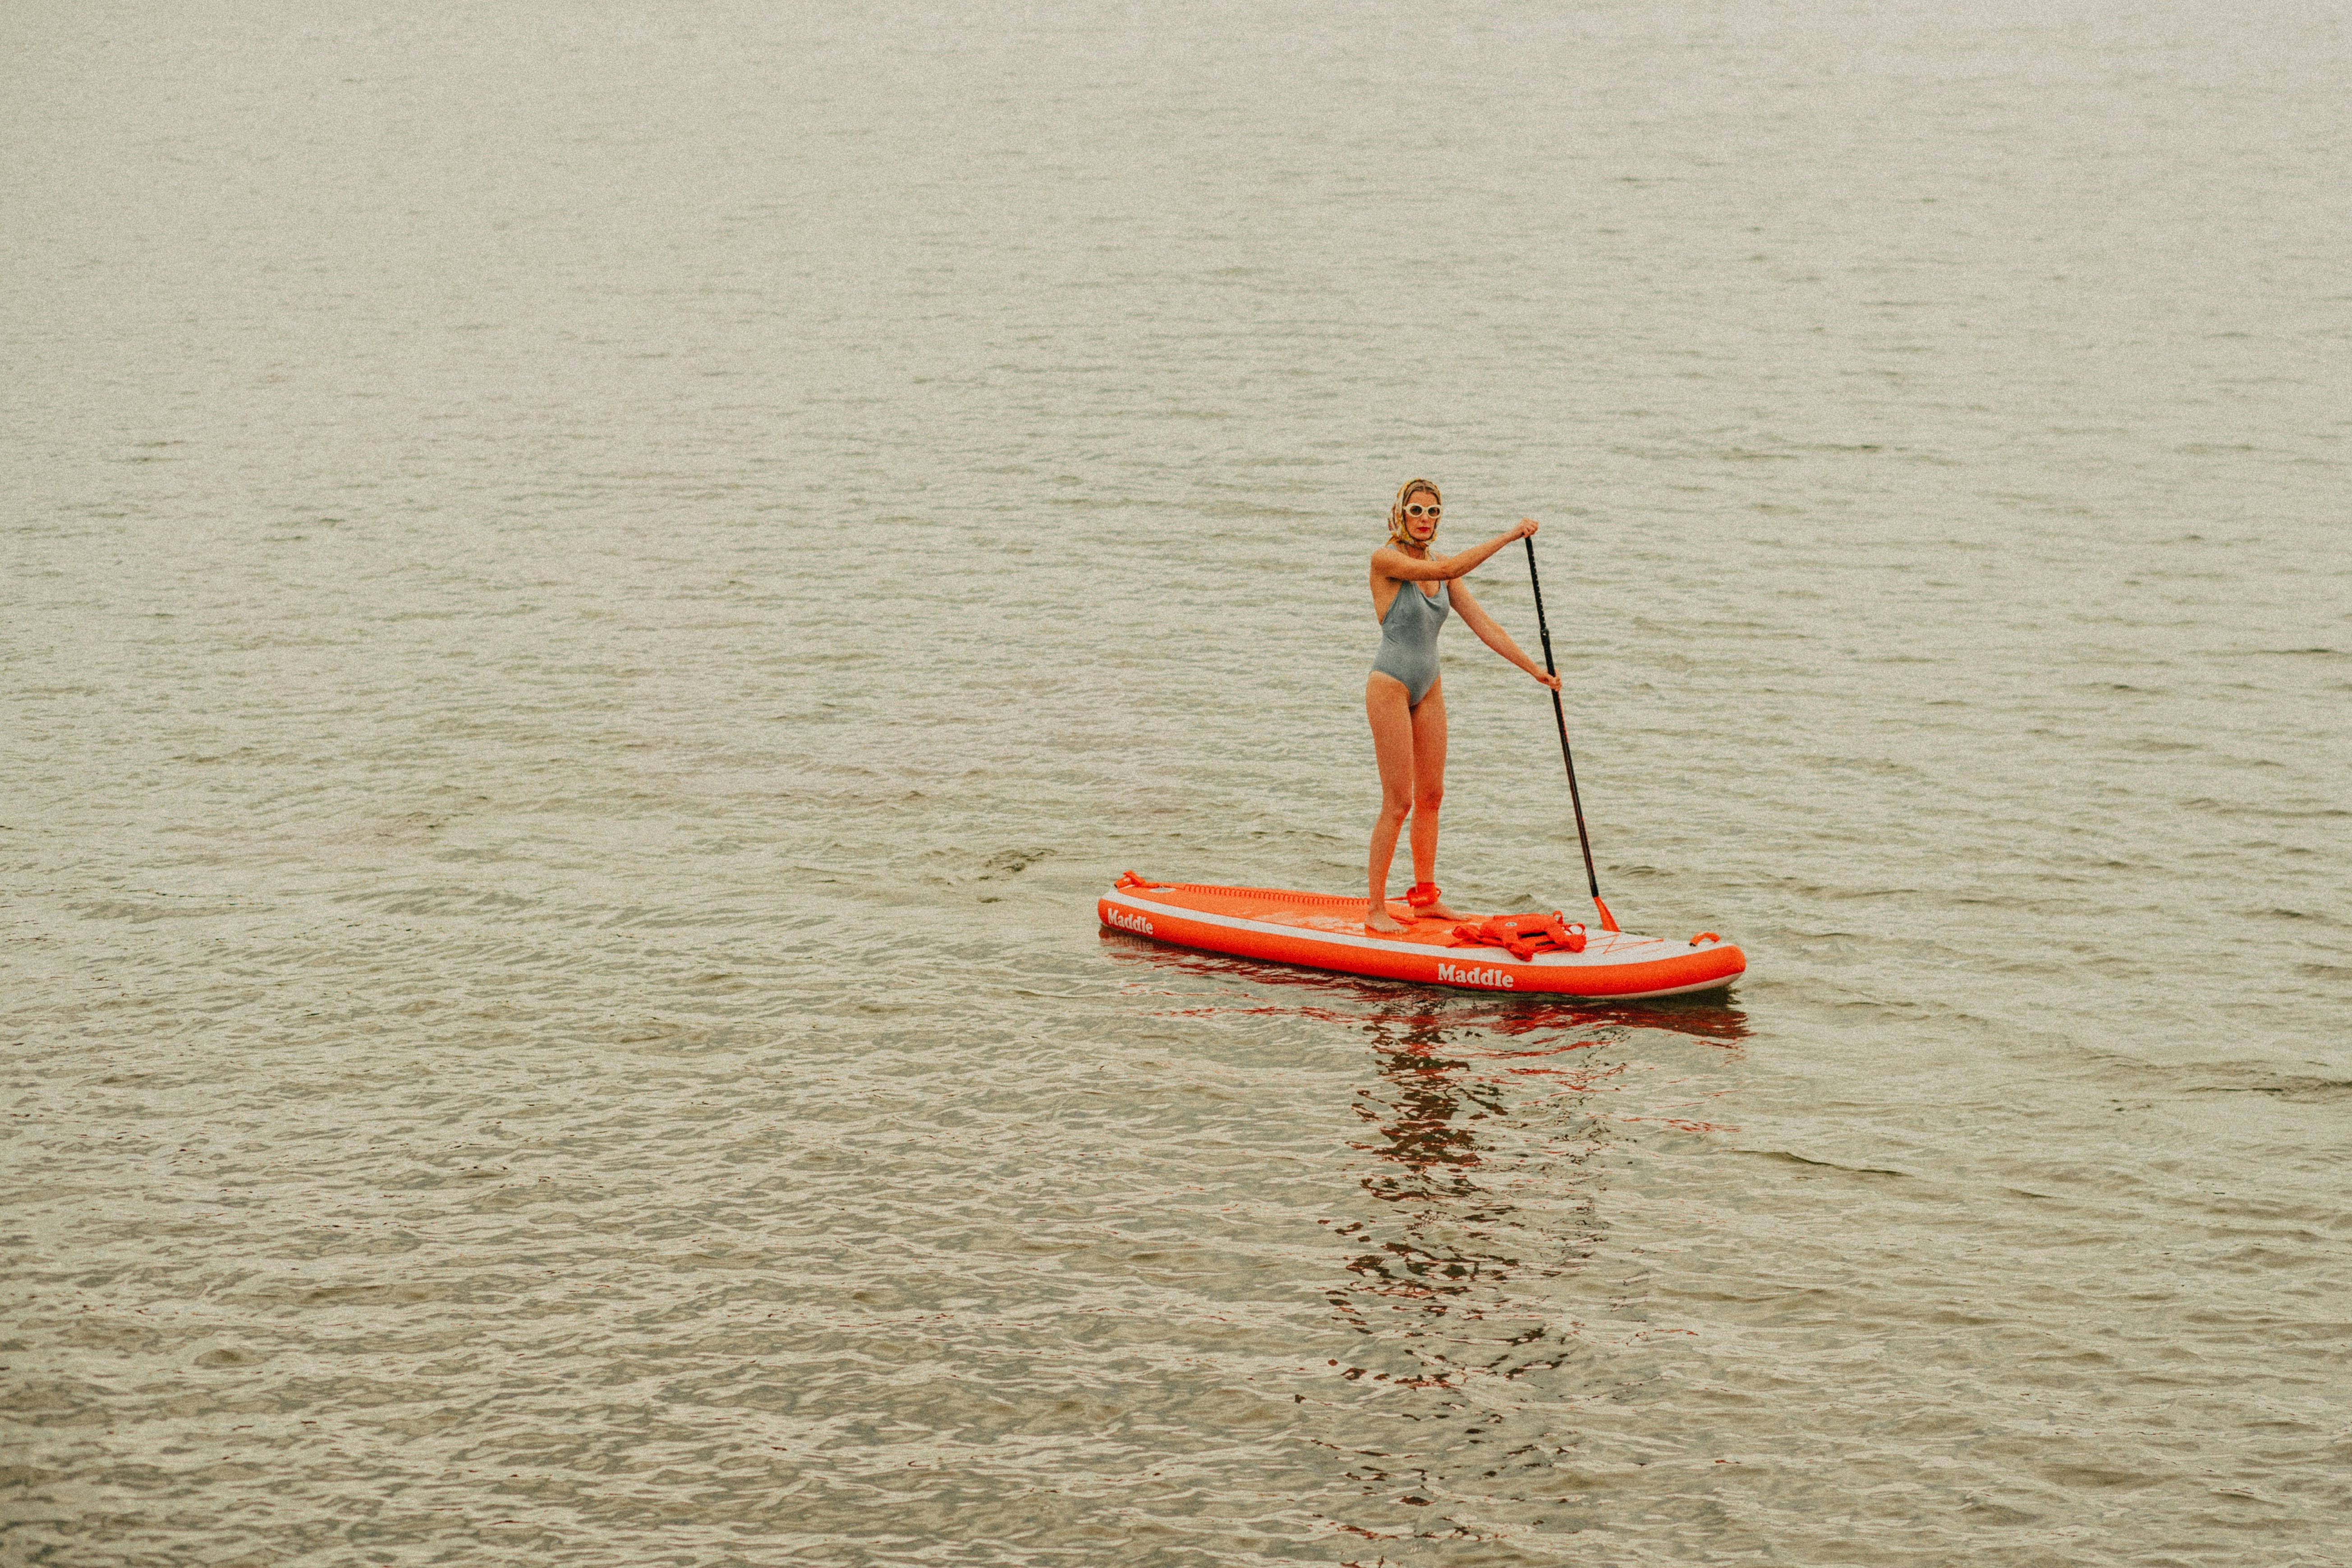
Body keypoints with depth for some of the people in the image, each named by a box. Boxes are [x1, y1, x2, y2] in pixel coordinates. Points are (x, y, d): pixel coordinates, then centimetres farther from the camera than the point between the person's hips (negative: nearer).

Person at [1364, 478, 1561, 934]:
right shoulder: (1385, 559, -16)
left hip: (1428, 688, 8)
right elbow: (1448, 570, -30)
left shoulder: (1439, 569, 6)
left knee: (1431, 795, 11)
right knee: (1398, 802, -7)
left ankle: (1425, 898, 22)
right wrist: (1507, 538, -31)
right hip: (1389, 686, -7)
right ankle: (1375, 909, 0)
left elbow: (1483, 624, 6)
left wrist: (1533, 668, 1)